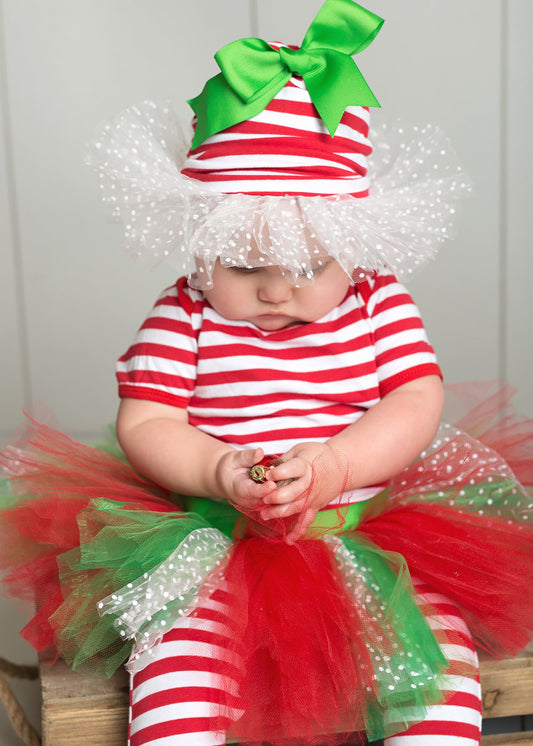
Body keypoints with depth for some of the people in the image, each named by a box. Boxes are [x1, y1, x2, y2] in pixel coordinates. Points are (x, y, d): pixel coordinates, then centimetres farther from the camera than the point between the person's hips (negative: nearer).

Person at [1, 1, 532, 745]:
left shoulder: (379, 302, 3)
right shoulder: (183, 316, -1)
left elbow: (419, 403, -3)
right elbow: (145, 425, -2)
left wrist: (336, 464, -21)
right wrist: (218, 473, -22)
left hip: (375, 528, 1)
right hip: (217, 541, -1)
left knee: (440, 638, -17)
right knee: (179, 651, -23)